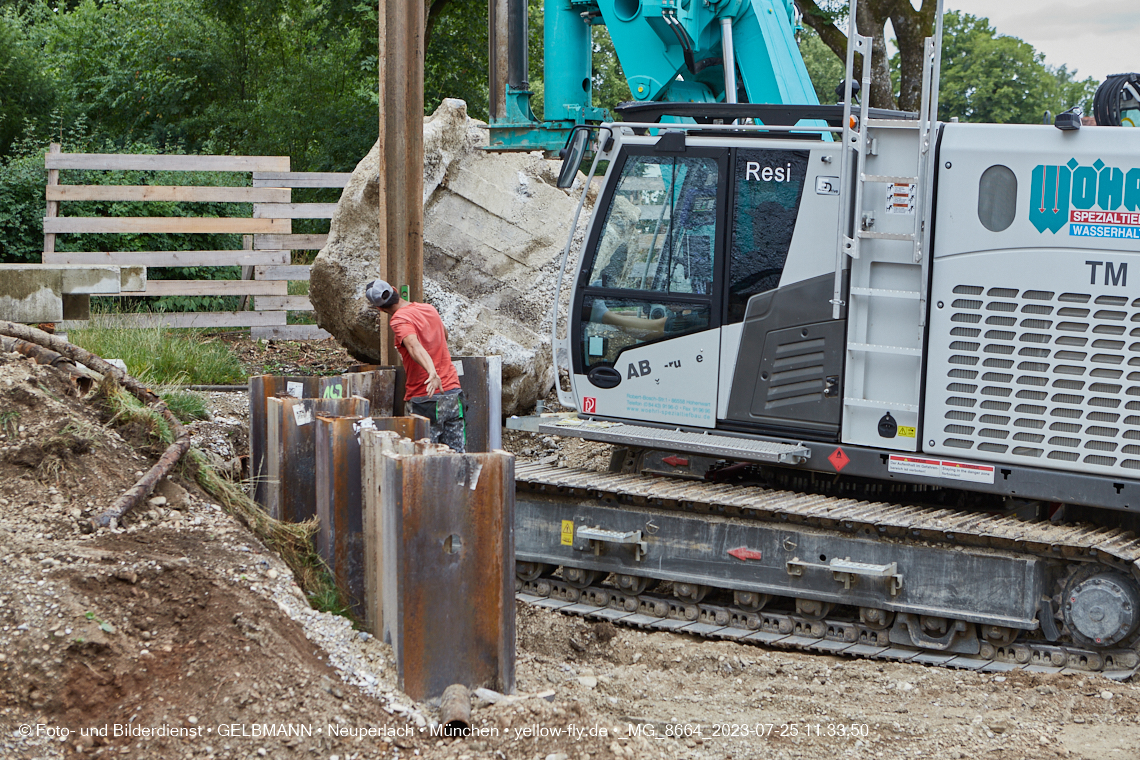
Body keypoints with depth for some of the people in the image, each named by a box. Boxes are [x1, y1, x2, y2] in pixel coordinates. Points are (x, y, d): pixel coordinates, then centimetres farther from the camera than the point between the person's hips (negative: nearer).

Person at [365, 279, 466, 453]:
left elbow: (415, 346, -30)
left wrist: (432, 372, -46)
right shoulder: (429, 308, 13)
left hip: (425, 400, -7)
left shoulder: (400, 319, -11)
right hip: (453, 393, 7)